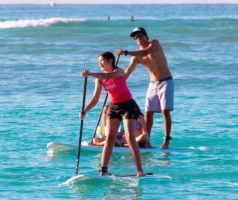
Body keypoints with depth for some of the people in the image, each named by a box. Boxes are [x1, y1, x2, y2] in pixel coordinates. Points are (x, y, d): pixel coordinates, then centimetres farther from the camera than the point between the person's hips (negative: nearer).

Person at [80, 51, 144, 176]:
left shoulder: (119, 72, -14)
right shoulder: (100, 78, 2)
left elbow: (108, 76, -37)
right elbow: (95, 98, 3)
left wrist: (90, 74, -47)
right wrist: (84, 111, -10)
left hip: (127, 105, -5)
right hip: (113, 106, 5)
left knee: (130, 137, -15)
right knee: (110, 138, -1)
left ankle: (140, 170, -14)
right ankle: (103, 170, -3)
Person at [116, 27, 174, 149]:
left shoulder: (154, 43, -10)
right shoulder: (136, 56, 3)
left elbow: (145, 52, -31)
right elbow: (127, 73, 4)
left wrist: (126, 52, -38)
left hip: (165, 82, -5)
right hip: (152, 84, 5)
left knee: (165, 111, -12)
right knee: (148, 113, 1)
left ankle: (166, 141, -17)